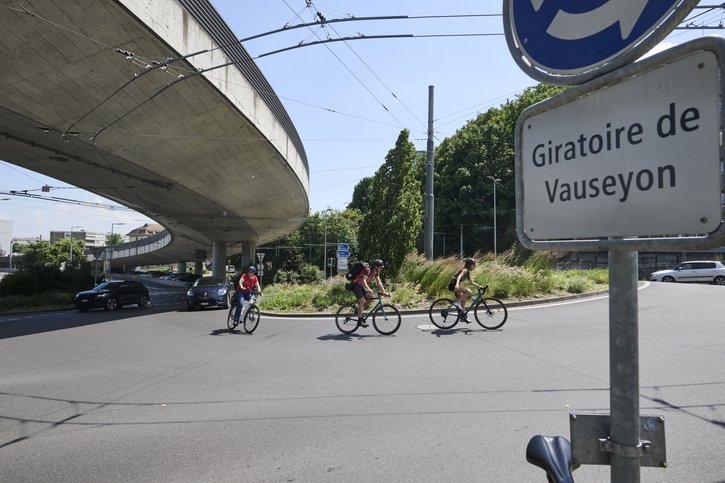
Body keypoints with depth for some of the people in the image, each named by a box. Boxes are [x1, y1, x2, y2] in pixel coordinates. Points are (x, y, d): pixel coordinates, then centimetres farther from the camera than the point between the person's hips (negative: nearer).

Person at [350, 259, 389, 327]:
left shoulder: (376, 272, 2)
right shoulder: (368, 270, -24)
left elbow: (379, 282, 1)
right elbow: (364, 280, -35)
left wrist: (384, 292, -8)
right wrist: (368, 289, -50)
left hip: (361, 286, 9)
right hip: (356, 285, -9)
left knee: (370, 297, -2)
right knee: (362, 301, -18)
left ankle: (359, 310, 11)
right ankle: (360, 320, -15)